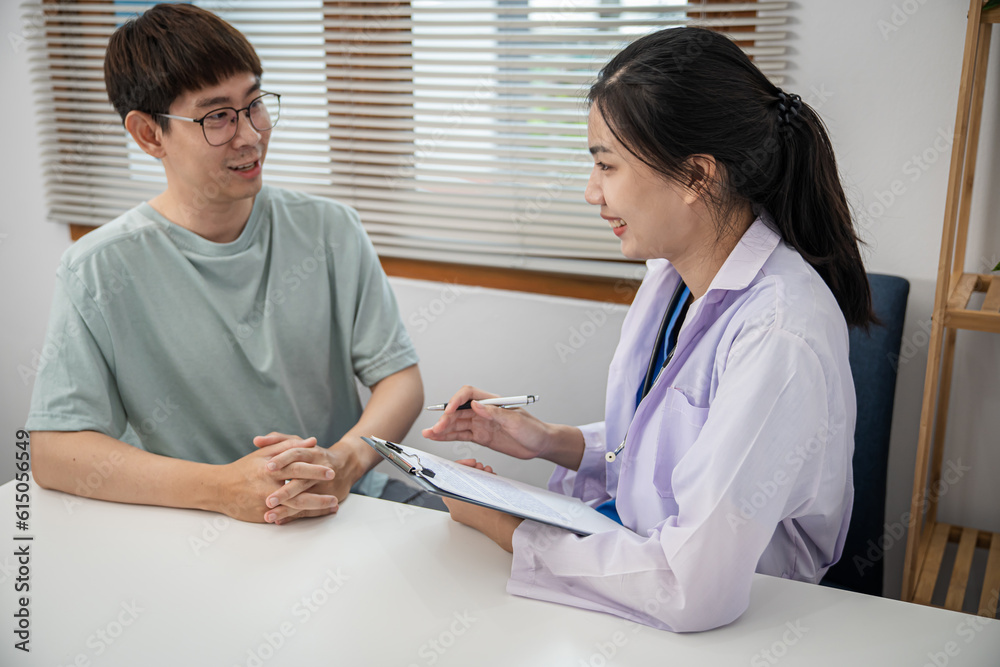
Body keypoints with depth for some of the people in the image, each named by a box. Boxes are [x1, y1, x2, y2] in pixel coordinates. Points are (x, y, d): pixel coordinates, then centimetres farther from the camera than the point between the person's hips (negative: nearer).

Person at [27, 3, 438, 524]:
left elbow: (400, 377, 2)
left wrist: (345, 461, -20)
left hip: (351, 503, 2)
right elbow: (51, 451, -9)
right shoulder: (97, 272, -5)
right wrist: (223, 489, -23)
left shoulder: (329, 230, 3)